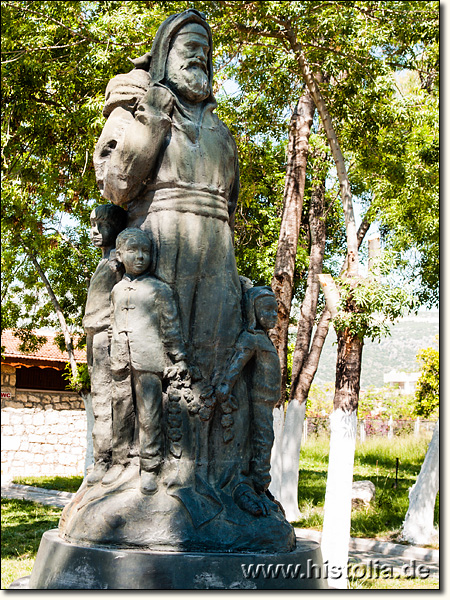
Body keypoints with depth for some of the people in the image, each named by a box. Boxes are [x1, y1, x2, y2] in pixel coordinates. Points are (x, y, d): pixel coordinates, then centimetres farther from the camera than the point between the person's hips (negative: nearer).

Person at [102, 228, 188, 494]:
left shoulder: (159, 288, 2)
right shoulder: (117, 290, 16)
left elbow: (171, 326, 3)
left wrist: (179, 359, 2)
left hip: (148, 362, -4)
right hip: (121, 363, 4)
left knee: (149, 415, -4)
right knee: (121, 414, 9)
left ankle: (150, 468, 2)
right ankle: (120, 462, 20)